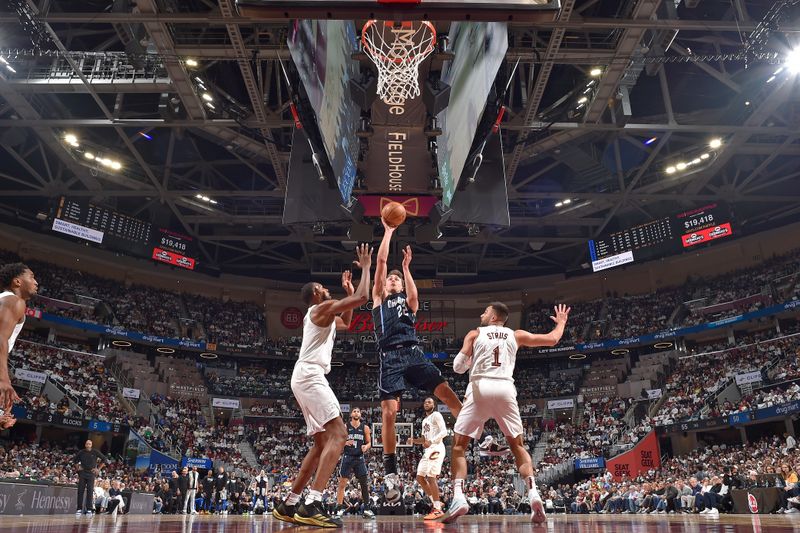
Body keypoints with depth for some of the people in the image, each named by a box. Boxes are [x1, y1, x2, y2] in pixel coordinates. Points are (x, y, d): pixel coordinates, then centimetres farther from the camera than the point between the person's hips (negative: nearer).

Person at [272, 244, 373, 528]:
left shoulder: (318, 315, 27)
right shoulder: (323, 308, -2)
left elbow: (346, 324, 41)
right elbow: (363, 297, -11)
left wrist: (347, 290, 35)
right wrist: (366, 267, 3)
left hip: (306, 377, 10)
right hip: (310, 375, -10)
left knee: (322, 442, 12)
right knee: (338, 433, -19)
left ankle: (289, 504, 15)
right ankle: (312, 505, -29)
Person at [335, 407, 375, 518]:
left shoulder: (365, 428, 4)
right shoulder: (345, 426, 0)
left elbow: (369, 442, 10)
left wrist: (366, 446, -12)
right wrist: (345, 443, -19)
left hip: (360, 458, 2)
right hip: (347, 457, -2)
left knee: (365, 484, 2)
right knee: (342, 483, -4)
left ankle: (367, 508, 12)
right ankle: (339, 508, 3)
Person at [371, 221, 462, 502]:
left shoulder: (408, 300, 24)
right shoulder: (379, 298, 21)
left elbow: (413, 297, -4)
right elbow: (381, 262, 13)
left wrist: (406, 267, 0)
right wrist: (388, 232, 16)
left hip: (413, 354, 1)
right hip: (390, 358, -1)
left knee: (447, 393, -15)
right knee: (388, 413, -10)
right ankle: (390, 473, 0)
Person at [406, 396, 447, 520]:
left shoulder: (436, 415, -5)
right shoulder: (424, 420, 23)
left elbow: (444, 432, -16)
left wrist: (431, 441, -26)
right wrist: (414, 440, 9)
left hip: (436, 448, -10)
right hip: (428, 450, 10)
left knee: (431, 477, -15)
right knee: (420, 477, 7)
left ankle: (437, 510, -10)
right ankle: (437, 503, 14)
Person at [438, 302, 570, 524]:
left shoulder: (474, 334, 13)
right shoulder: (516, 335, 19)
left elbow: (458, 367, 6)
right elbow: (552, 340, 23)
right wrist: (561, 322, 43)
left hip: (480, 388, -2)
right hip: (506, 389, 2)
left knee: (459, 445, 6)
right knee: (517, 445, 17)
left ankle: (458, 498, -9)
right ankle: (533, 492, -2)